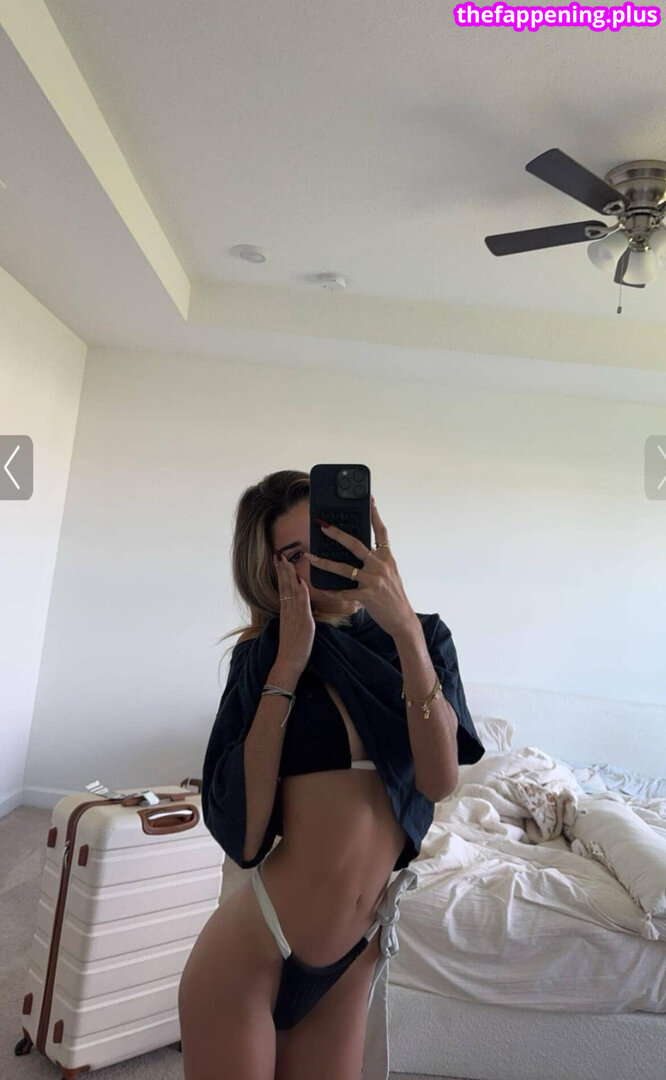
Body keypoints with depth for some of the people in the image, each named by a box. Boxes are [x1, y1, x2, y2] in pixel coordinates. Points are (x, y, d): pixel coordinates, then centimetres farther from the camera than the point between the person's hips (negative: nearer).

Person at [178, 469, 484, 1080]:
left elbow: (439, 779, -18)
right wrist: (287, 666, -18)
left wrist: (406, 629, -28)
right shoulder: (264, 654, -7)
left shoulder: (420, 639, -2)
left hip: (354, 960, 3)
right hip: (248, 954, -2)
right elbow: (243, 835, -16)